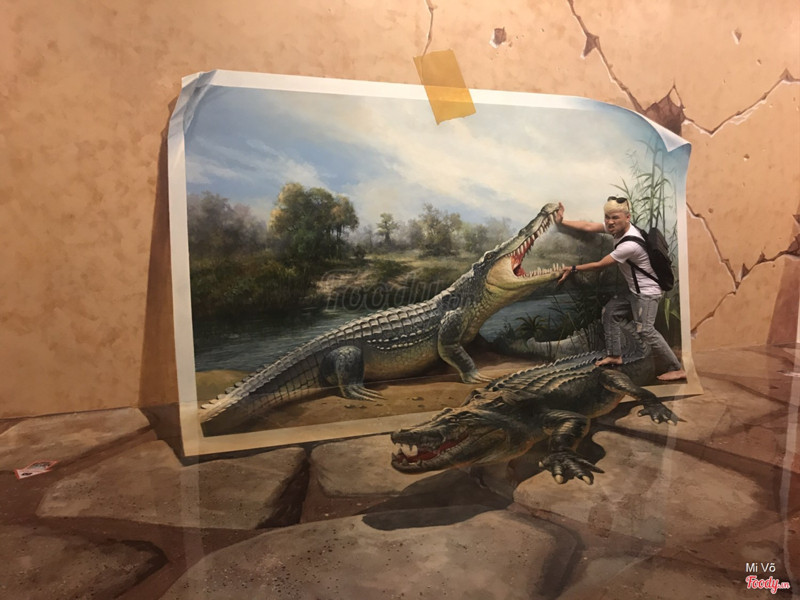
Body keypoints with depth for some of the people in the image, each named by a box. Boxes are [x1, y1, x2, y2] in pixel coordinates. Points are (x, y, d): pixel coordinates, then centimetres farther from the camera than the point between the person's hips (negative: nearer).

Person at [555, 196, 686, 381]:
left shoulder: (630, 245, -32)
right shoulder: (617, 227, -6)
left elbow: (600, 265, -22)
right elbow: (588, 226, 1)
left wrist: (573, 269, -13)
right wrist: (562, 221, -1)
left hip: (647, 292, -10)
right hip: (634, 289, 10)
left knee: (645, 330, -16)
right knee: (610, 313, 15)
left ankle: (677, 369, -6)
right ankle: (615, 355, 27)